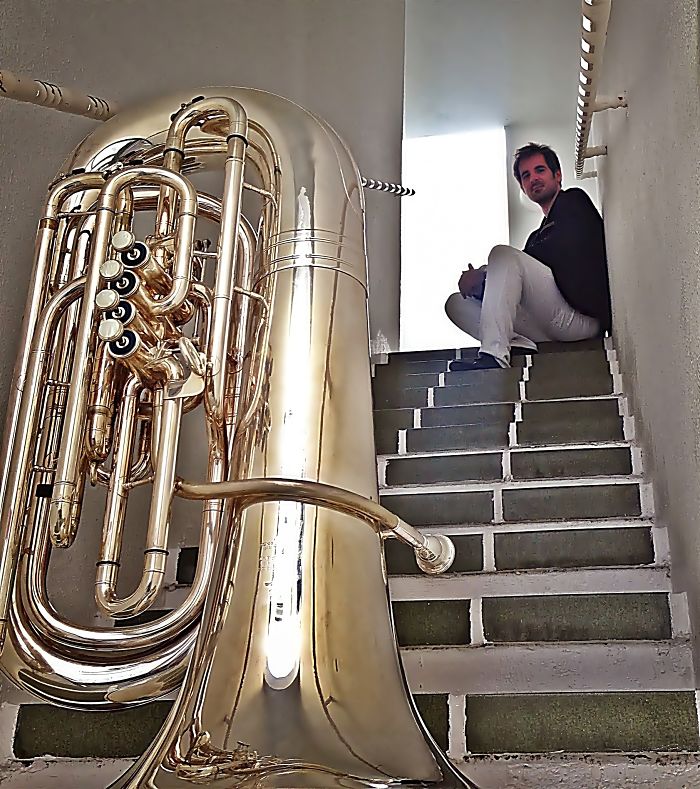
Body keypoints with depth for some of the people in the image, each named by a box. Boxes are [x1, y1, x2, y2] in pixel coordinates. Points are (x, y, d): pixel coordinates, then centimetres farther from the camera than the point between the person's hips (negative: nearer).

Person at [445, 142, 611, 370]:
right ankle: (518, 346, -24)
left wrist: (483, 274, -9)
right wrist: (478, 280, -3)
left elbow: (560, 252, -8)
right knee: (456, 303, 1)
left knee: (504, 253, -24)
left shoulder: (574, 201, 10)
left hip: (581, 315, -8)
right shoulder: (537, 236, 32)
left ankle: (494, 355, -37)